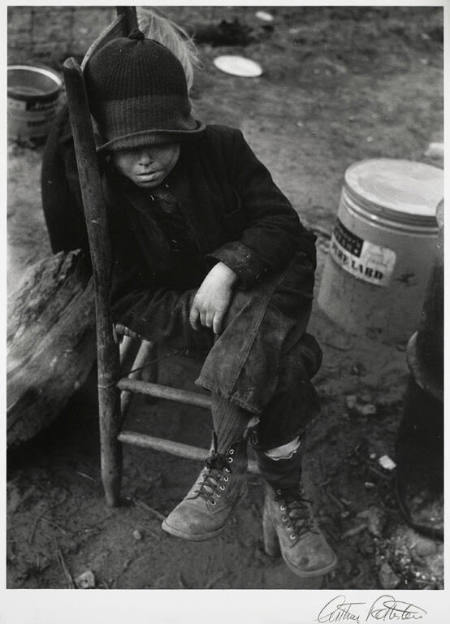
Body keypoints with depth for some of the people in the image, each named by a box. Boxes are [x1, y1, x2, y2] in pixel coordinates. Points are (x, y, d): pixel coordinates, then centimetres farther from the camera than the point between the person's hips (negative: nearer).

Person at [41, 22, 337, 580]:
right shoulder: (98, 195, -11)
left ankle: (223, 468, -25)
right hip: (186, 310, -1)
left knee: (261, 328, -34)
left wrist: (227, 267, -28)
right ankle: (285, 501, -18)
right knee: (277, 368, -29)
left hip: (263, 283, 1)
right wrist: (196, 311, -27)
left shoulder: (223, 149, -10)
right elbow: (129, 301, -9)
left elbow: (282, 223, -9)